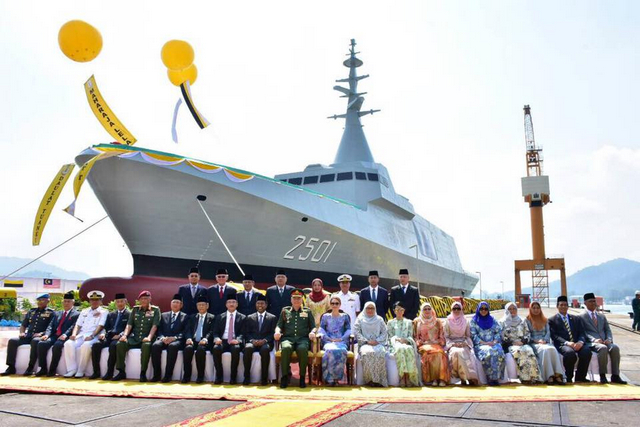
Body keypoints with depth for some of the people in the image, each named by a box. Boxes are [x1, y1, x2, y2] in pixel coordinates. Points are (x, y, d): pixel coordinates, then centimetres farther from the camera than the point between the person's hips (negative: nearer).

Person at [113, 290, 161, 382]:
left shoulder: (155, 310, 4)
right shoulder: (135, 309, 15)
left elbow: (155, 325, -7)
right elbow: (129, 324, 8)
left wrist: (149, 337, -23)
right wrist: (125, 335, -10)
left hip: (146, 339, -4)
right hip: (134, 338, 4)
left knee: (147, 345, -37)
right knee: (120, 344, -23)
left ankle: (143, 373, -27)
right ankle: (121, 372, -12)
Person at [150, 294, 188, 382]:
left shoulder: (185, 317, 14)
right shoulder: (164, 315, 23)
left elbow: (185, 332, 2)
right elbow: (159, 330, 14)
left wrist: (174, 338, -15)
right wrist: (162, 338, -9)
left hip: (177, 340, -3)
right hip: (164, 339, 3)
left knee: (172, 346, -38)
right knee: (155, 345, -31)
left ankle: (168, 374, -32)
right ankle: (157, 374, -23)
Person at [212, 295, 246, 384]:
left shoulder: (242, 317, 12)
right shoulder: (219, 317, 18)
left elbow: (243, 333, 2)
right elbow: (215, 332, 10)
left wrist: (238, 340, -20)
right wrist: (217, 338, -13)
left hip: (235, 342, -2)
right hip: (222, 341, 2)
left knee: (236, 349, -36)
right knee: (216, 348, -32)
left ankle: (233, 377, -23)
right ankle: (219, 376, -18)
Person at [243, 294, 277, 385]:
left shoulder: (272, 318, 14)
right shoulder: (249, 318, 19)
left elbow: (273, 333, 4)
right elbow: (246, 333, 10)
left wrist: (264, 340, -14)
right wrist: (252, 340, -10)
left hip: (266, 343, -1)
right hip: (252, 342, 1)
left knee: (265, 350, -37)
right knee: (247, 348, -34)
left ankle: (264, 378, -27)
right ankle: (246, 377, -25)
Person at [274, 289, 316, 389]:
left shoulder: (307, 311, 19)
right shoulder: (285, 311, 20)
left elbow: (313, 326, 15)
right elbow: (279, 325, 16)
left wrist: (312, 332, -7)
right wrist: (277, 331, -7)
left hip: (303, 338, 0)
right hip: (288, 338, 0)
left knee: (303, 349, -36)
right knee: (286, 348, -36)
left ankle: (302, 377, -24)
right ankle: (285, 376, -24)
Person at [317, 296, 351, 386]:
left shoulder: (345, 316, 19)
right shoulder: (325, 316, 19)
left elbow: (348, 330, 10)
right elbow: (321, 329, 8)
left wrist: (341, 339, -8)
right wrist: (329, 338, -9)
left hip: (342, 341, 0)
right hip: (328, 341, 0)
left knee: (341, 351, -36)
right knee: (330, 350, -37)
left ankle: (336, 377, -27)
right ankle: (330, 378, -30)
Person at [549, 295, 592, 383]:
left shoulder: (576, 319, 24)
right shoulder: (552, 320, 12)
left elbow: (581, 333, 12)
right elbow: (554, 336, -1)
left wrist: (580, 342, -12)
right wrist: (566, 343, -19)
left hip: (577, 344, 4)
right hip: (562, 345, -4)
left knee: (587, 351, -30)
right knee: (570, 352, -37)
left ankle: (580, 377, -10)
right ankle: (569, 378, -12)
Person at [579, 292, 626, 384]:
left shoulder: (602, 316, 24)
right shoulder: (581, 317, 7)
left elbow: (608, 330, 17)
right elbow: (583, 332, -3)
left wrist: (609, 339, -5)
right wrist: (594, 339, -19)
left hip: (604, 342, 5)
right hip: (591, 343, -5)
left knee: (615, 348, -28)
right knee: (603, 348, -36)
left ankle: (615, 376, -24)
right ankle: (602, 376, -27)